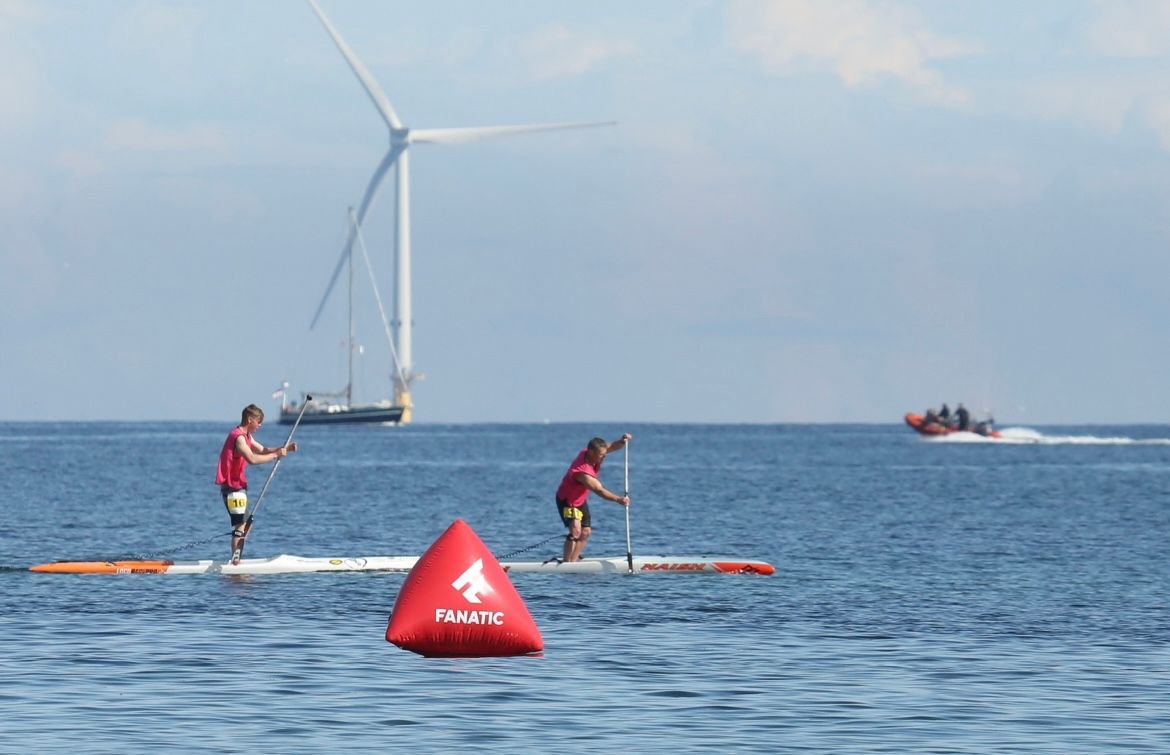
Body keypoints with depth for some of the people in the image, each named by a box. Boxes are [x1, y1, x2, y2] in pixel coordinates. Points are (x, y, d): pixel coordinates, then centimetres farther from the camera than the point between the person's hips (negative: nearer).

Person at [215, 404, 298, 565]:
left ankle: (237, 558, 22)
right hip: (232, 486, -11)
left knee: (246, 523, 17)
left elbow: (262, 450, 16)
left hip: (238, 486, 11)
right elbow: (252, 458, -31)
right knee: (241, 524, -13)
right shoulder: (239, 437, -19)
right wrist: (275, 455, -25)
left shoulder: (246, 436, 15)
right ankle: (235, 560, -13)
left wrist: (284, 449, 2)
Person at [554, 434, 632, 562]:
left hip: (581, 500, 9)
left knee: (586, 532, 15)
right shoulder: (582, 472, -38)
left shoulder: (590, 452, -15)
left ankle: (573, 560, 28)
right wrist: (618, 499, -48)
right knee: (576, 530, -26)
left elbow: (613, 447, -12)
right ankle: (567, 563, -24)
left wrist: (622, 442, -34)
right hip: (567, 500, -9)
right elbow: (599, 490, -40)